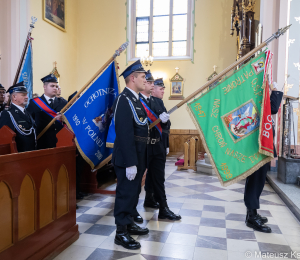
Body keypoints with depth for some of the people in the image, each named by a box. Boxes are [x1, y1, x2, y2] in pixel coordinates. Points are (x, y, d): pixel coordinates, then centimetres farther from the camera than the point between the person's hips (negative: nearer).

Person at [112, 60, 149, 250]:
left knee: (134, 191, 19)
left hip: (138, 156, 10)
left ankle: (129, 223, 35)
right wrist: (130, 163, -26)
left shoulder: (135, 99, 14)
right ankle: (121, 232, 16)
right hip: (128, 158, -10)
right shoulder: (124, 100, -18)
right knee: (126, 193, 1)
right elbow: (124, 134, -25)